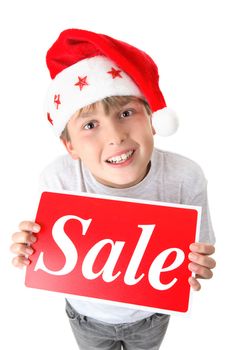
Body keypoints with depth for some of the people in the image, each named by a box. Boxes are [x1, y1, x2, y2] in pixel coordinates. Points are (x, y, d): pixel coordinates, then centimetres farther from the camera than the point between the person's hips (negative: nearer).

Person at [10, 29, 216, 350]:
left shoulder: (186, 178, -30)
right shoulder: (56, 179, -31)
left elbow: (195, 257, -15)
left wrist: (196, 269, -37)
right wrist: (31, 251, -35)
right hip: (87, 314, 0)